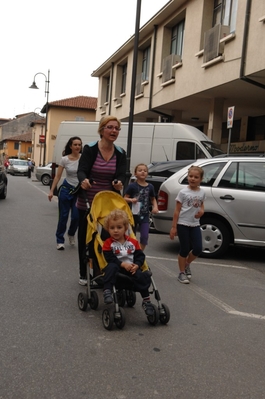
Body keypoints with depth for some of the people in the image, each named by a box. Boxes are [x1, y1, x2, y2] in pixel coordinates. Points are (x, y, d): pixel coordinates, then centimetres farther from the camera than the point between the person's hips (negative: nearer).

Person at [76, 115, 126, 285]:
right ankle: (83, 273, 23)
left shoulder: (120, 153, 1)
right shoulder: (90, 149, -9)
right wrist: (84, 180, -41)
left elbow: (122, 175, -7)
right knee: (85, 237, 9)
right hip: (87, 203, -2)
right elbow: (81, 170, -17)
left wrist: (120, 183, -31)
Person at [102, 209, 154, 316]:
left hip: (131, 268, 2)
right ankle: (107, 291, -40)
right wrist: (123, 264, -23)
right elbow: (110, 258, -12)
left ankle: (146, 301, -12)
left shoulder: (133, 242, 9)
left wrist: (136, 265, -14)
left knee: (142, 276, -24)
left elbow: (140, 256, 7)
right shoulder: (108, 243, 0)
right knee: (111, 267, -36)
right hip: (116, 267, -2)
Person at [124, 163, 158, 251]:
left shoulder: (150, 187, 1)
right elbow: (125, 198, -5)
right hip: (133, 214, -1)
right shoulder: (132, 186, -8)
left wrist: (155, 207, -4)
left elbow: (153, 199, 13)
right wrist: (131, 200, -26)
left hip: (144, 215, 2)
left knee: (144, 237, -7)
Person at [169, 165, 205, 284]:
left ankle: (187, 264, 26)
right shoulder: (183, 192, -7)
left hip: (195, 224, 4)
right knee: (185, 249, 1)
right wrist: (174, 227, -9)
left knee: (198, 248, -2)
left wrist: (201, 211, -7)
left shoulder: (202, 193, 5)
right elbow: (177, 210, -6)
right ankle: (182, 273, 17)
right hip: (183, 224, -4)